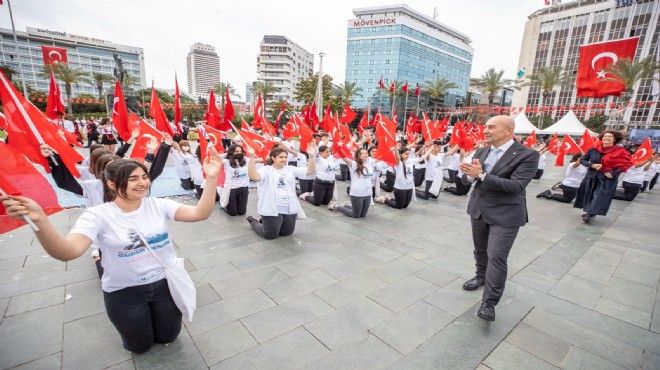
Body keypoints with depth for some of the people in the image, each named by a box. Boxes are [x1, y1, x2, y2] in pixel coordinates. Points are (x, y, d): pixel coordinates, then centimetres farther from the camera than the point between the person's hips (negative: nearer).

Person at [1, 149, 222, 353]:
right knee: (140, 346, 18)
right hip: (125, 292, -1)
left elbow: (200, 213, -22)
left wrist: (211, 179, -35)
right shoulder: (99, 216, -16)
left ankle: (154, 312, 48)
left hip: (165, 282, 2)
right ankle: (137, 317, 46)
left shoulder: (158, 205, -11)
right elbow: (68, 252, -31)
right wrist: (39, 220, -47)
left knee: (167, 337, 20)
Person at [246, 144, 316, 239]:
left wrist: (311, 156, -15)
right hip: (272, 210, -5)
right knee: (270, 235, 4)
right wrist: (252, 157, -39)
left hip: (290, 209, 6)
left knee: (287, 232, 17)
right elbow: (253, 177, -29)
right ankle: (253, 221, 33)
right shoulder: (266, 170, -8)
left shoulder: (290, 169, 7)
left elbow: (310, 171, 1)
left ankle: (266, 223, 42)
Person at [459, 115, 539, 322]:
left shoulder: (527, 155, -13)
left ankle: (489, 303, 5)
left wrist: (481, 175, -28)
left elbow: (516, 185, -23)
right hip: (478, 209, 6)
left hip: (505, 214, -6)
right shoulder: (481, 152, 4)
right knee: (480, 249, 21)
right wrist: (471, 174, -22)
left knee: (496, 257, -5)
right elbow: (466, 179, 3)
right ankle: (481, 276, 44)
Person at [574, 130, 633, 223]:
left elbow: (627, 163, -7)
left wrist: (613, 173, -16)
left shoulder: (620, 151, -9)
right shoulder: (593, 150, -3)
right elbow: (582, 160, 5)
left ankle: (590, 213, 5)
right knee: (589, 195, 12)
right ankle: (589, 211, 30)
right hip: (591, 176, 3)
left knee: (599, 197, -2)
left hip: (607, 179, -3)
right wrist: (592, 165, -13)